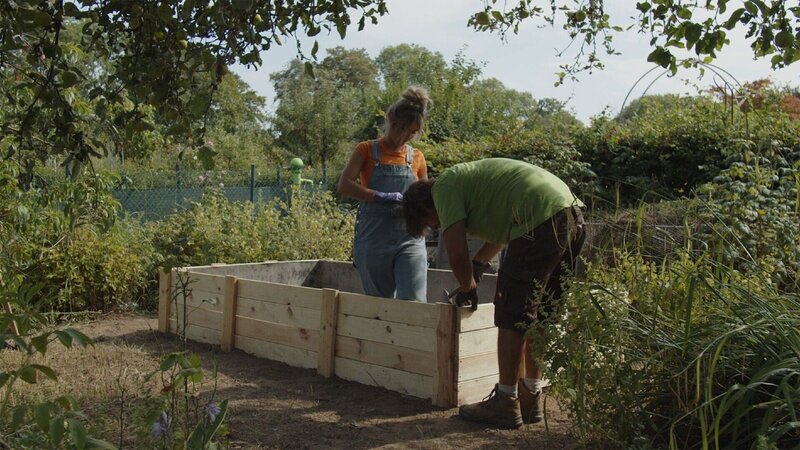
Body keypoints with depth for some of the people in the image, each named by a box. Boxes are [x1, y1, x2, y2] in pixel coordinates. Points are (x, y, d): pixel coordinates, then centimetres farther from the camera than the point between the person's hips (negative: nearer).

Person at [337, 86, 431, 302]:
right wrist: (381, 197, -21)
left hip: (410, 240, 2)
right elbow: (344, 185, -10)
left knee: (414, 301, -13)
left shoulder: (417, 157, 10)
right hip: (373, 241, -1)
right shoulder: (367, 150, 2)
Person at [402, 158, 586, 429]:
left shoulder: (443, 188, 1)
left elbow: (456, 253, -5)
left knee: (512, 316, -1)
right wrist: (478, 265, 36)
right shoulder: (466, 177, 29)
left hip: (541, 222, -10)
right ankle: (530, 399, 25)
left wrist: (467, 289, 12)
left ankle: (506, 404, 7)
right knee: (539, 315, 16)